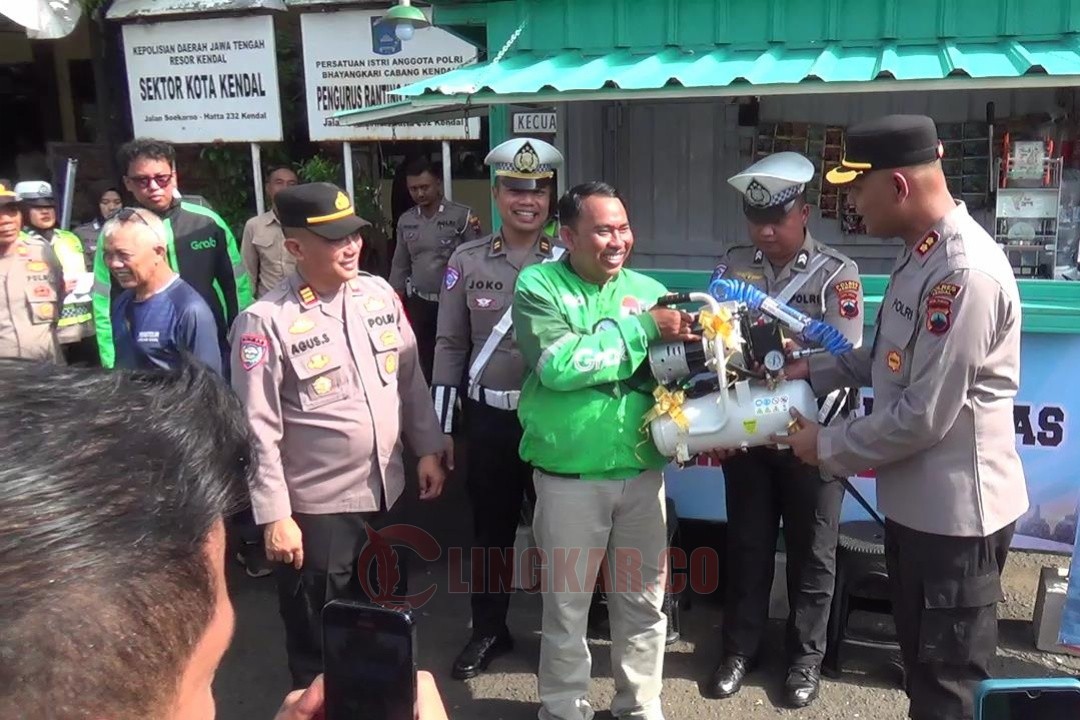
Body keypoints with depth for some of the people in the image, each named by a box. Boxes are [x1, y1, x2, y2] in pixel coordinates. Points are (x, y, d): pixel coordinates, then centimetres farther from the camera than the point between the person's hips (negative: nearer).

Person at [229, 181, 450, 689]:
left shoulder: (379, 294, 1)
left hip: (387, 493, 6)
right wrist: (274, 516, -15)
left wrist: (428, 448, 8)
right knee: (318, 646, 11)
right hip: (316, 508, -5)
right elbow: (259, 430, -15)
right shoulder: (266, 322, -16)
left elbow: (411, 379, 10)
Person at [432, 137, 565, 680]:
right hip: (489, 419, 1)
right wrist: (438, 431, 1)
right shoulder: (466, 261, 0)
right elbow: (450, 345, 2)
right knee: (491, 528, 14)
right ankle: (489, 630, 32)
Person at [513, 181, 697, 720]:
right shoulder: (538, 285, -6)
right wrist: (642, 328, -17)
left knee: (643, 600, 16)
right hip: (570, 478, -3)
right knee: (566, 604, 11)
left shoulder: (649, 290, 5)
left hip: (643, 473, 4)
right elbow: (558, 364, -21)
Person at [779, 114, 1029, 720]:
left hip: (954, 511, -9)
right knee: (921, 668, 26)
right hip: (914, 501, 9)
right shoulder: (921, 252, 6)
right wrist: (815, 372, 9)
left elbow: (925, 416, -26)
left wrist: (829, 446, -14)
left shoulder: (966, 273, -26)